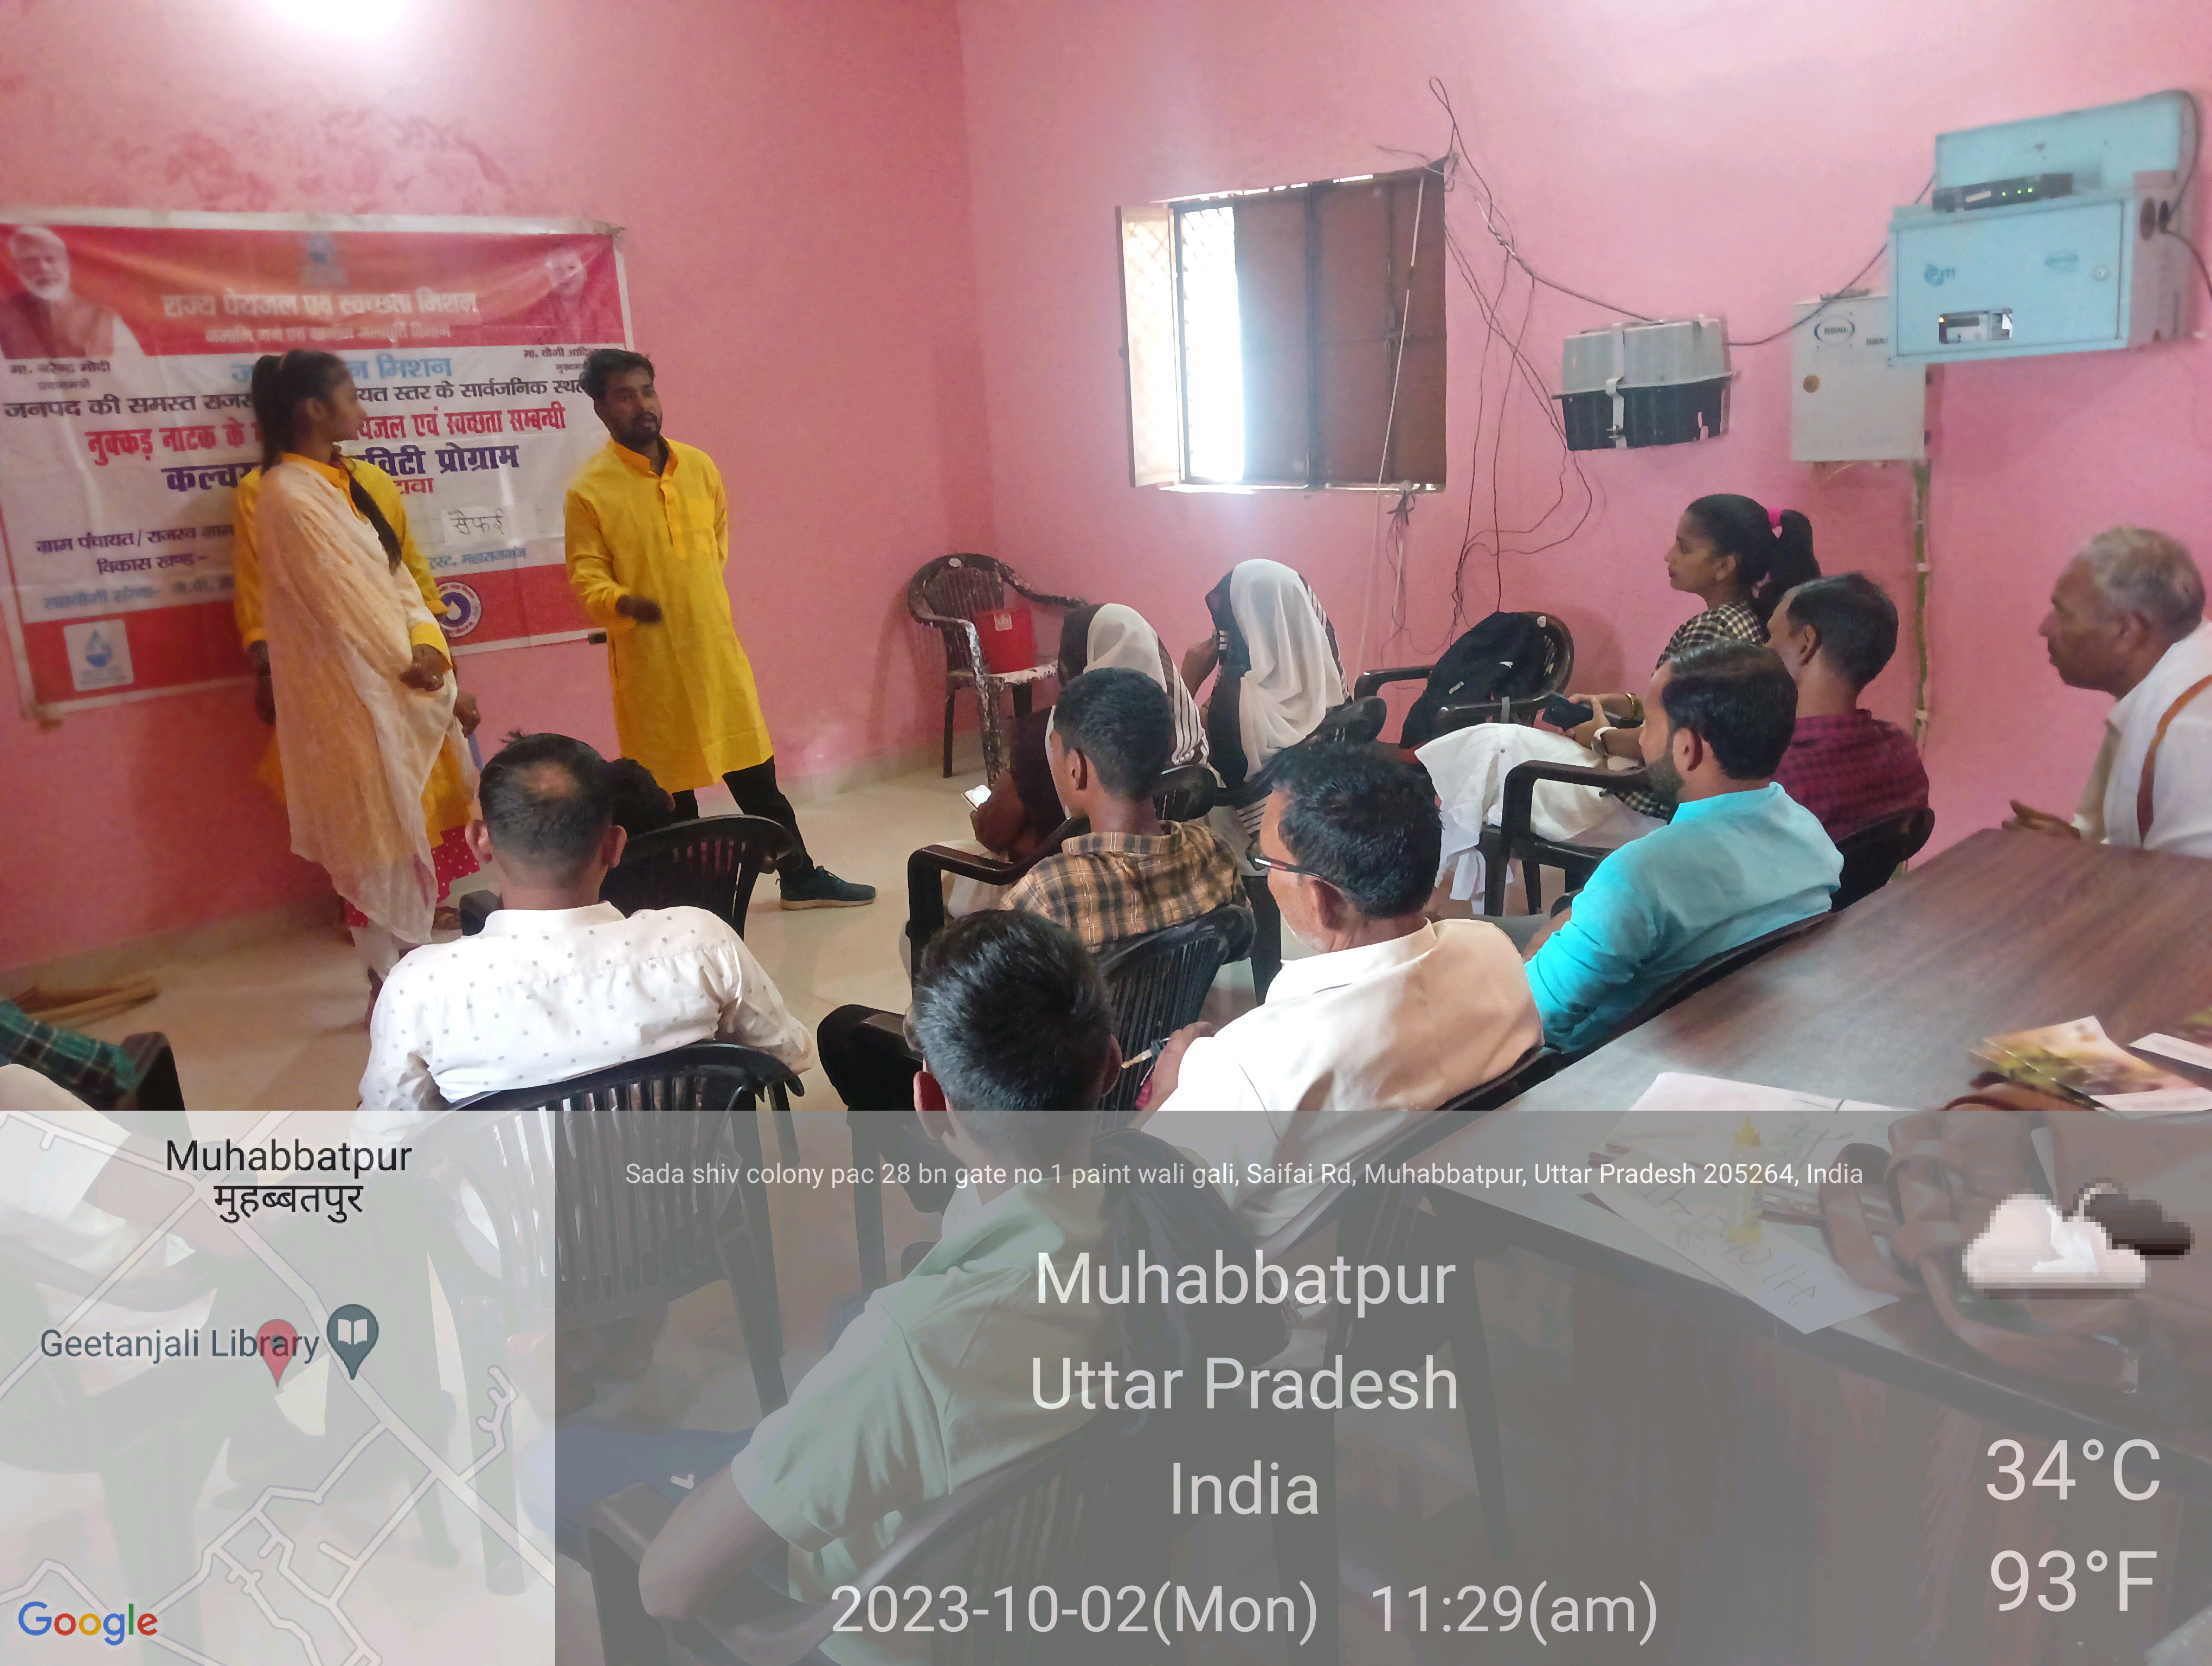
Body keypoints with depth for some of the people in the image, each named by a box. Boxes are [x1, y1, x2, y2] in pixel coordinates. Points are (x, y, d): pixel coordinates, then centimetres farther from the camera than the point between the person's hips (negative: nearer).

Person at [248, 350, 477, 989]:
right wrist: (409, 663, -8)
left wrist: (427, 645, -7)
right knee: (379, 838, 0)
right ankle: (390, 985, 11)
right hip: (353, 695, -9)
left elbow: (394, 576, 7)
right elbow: (342, 599, -17)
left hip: (392, 683, 9)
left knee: (410, 829, 13)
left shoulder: (341, 482, 12)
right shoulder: (290, 496, -16)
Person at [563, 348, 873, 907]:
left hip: (717, 647, 4)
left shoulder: (700, 466, 6)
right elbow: (586, 577, -9)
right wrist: (623, 602, -28)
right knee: (670, 788, 5)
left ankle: (801, 878, 23)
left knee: (756, 772, 11)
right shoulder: (589, 489, -8)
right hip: (649, 661, -4)